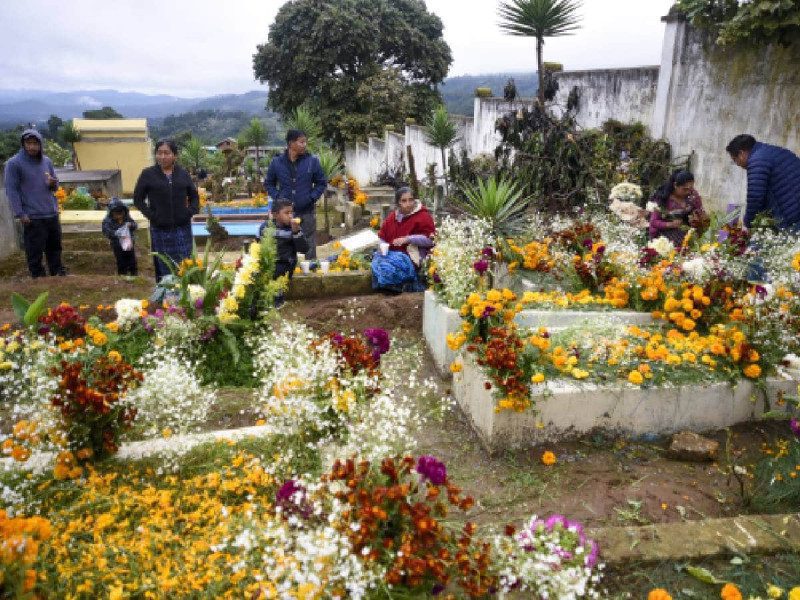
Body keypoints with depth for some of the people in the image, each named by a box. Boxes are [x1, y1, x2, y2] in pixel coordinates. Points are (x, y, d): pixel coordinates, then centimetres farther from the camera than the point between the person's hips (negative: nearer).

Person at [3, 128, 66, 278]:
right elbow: (12, 190, -7)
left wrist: (53, 184, -6)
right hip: (32, 217, -6)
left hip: (52, 214, 6)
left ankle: (59, 274, 26)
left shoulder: (47, 161, 11)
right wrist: (20, 214, -14)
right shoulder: (14, 163, -5)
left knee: (55, 248, 15)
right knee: (35, 252, -1)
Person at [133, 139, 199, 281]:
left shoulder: (183, 173, 8)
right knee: (165, 268, 1)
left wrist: (191, 211, 0)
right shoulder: (148, 174, 2)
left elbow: (194, 196, 17)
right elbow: (138, 199, 5)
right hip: (160, 230, -2)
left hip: (182, 228, 2)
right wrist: (150, 214, -7)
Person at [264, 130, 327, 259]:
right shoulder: (276, 162, 3)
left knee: (309, 248, 4)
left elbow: (322, 183, 9)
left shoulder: (312, 161, 1)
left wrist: (312, 197, -5)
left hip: (307, 212, 0)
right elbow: (268, 184, 15)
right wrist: (277, 197, -1)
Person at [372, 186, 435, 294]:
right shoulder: (392, 216, 15)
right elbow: (382, 237, 23)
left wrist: (408, 239, -17)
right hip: (391, 253, 7)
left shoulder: (423, 216, -2)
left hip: (411, 256, -6)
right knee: (377, 262, -24)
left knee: (389, 267, -32)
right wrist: (383, 247, 0)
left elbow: (430, 240, -10)